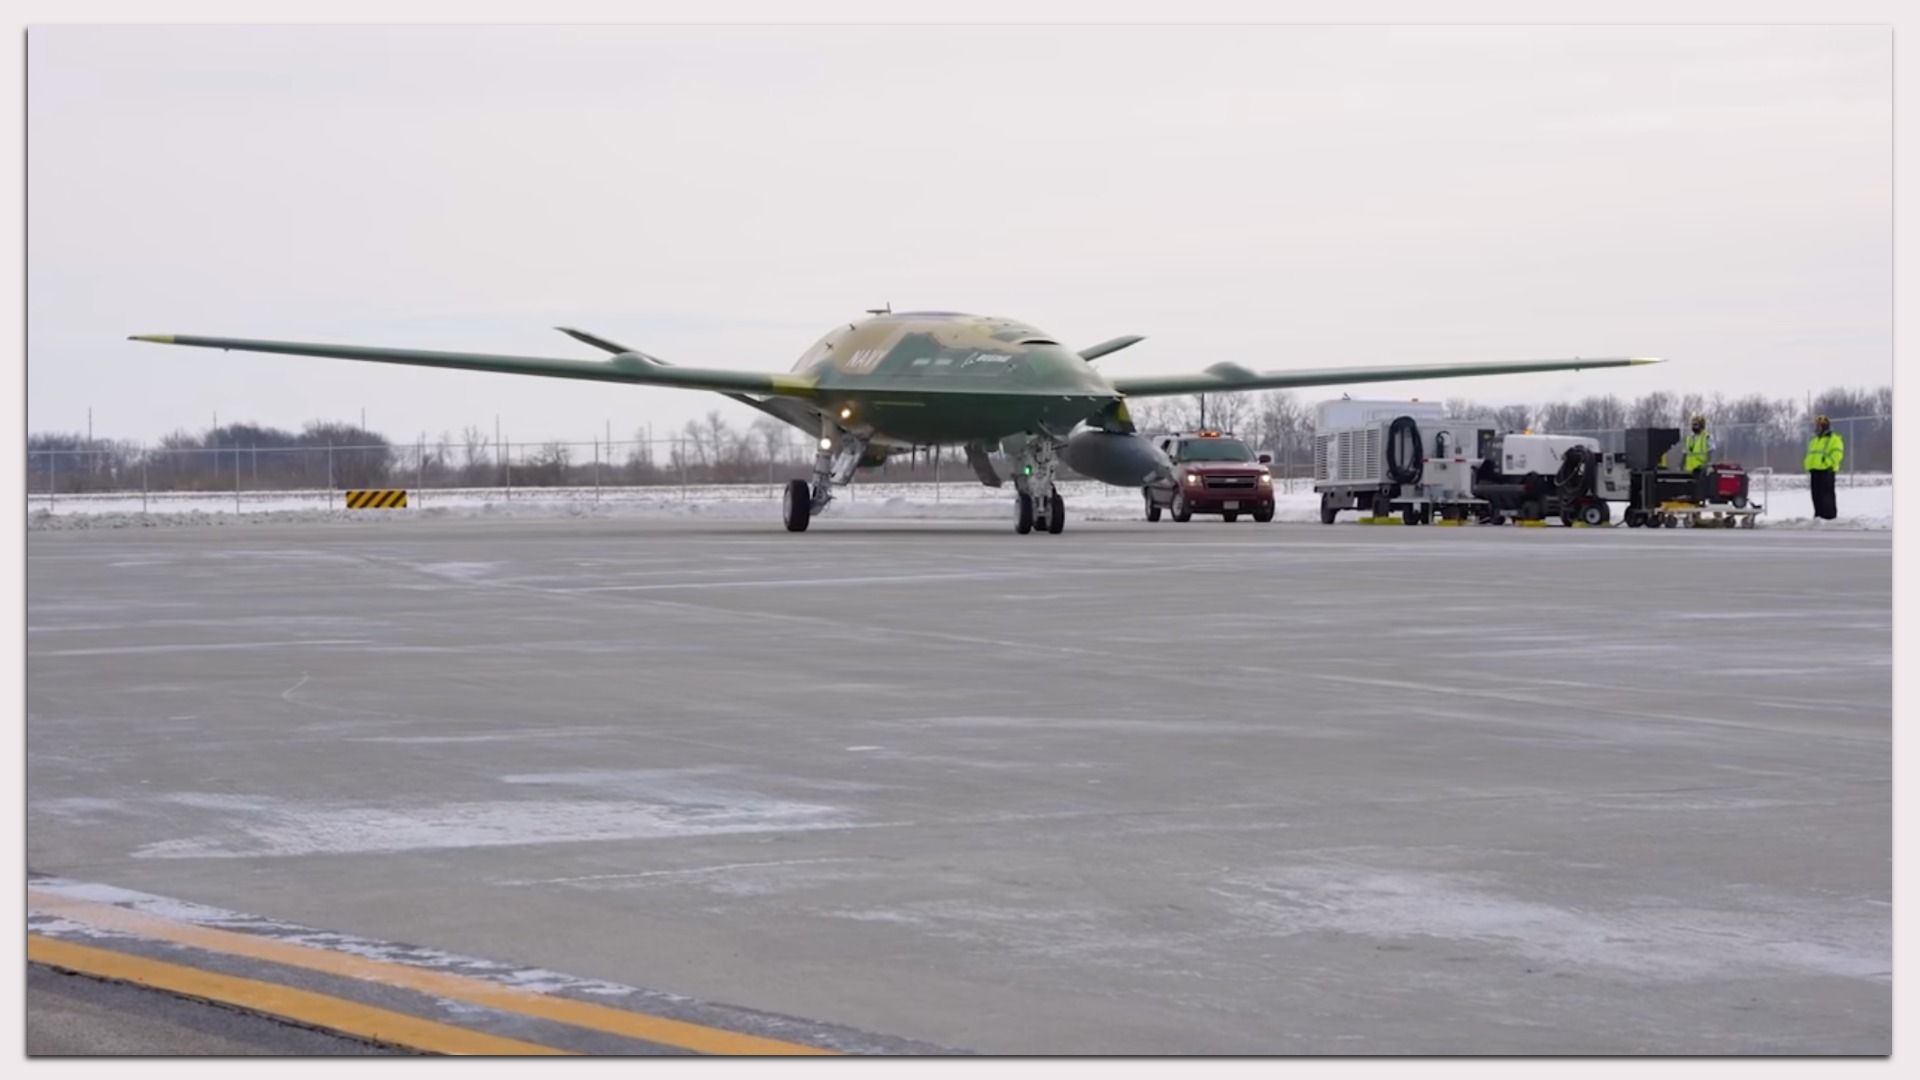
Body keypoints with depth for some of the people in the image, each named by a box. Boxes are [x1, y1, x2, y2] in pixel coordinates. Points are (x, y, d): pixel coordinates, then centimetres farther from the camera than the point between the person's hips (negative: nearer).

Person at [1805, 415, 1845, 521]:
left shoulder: (1834, 440, -3)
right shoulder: (1814, 441, 23)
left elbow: (1837, 454, -13)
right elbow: (1810, 456, 26)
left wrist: (1828, 464, -19)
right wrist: (1809, 467, 11)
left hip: (1826, 471, -8)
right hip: (1814, 471, 8)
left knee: (1827, 494, -10)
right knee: (1816, 495, 7)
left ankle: (1830, 516, -9)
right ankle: (1819, 514, 13)